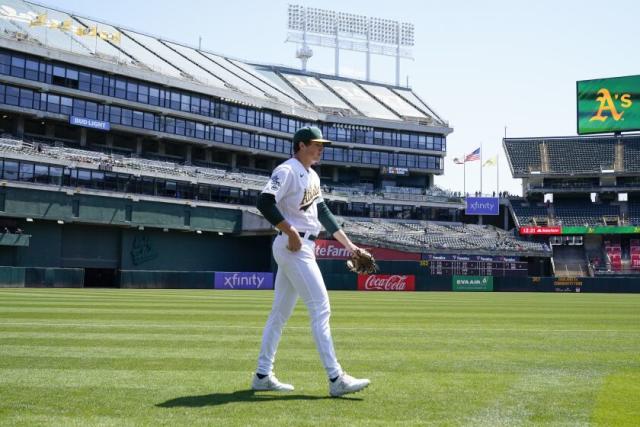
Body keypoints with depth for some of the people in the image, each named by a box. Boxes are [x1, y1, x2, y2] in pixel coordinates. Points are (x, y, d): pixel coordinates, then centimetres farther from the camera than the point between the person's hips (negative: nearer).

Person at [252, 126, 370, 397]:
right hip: (294, 248, -10)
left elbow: (323, 212, 23)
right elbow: (265, 203, -23)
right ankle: (335, 379, -9)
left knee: (280, 312, 11)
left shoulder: (312, 176, 18)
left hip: (304, 248, 10)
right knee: (321, 308, -11)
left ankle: (263, 376, 17)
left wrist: (348, 244, 21)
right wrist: (291, 232, -25)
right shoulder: (287, 171, -11)